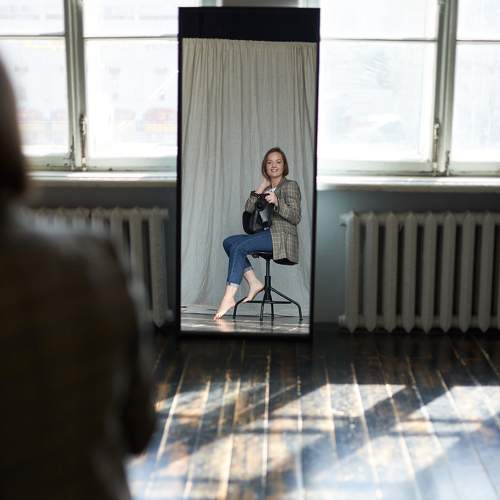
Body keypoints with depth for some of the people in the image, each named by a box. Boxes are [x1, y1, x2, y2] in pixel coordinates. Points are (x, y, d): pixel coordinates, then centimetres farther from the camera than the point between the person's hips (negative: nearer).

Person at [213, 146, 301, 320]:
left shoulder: (290, 186, 3)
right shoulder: (266, 188, 23)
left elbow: (295, 218, -9)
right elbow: (248, 210, 9)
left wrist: (277, 202, -23)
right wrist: (261, 187, 4)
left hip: (282, 236, -8)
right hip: (265, 233, 8)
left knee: (238, 247, -26)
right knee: (228, 242, -10)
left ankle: (228, 298, -34)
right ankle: (254, 283, -13)